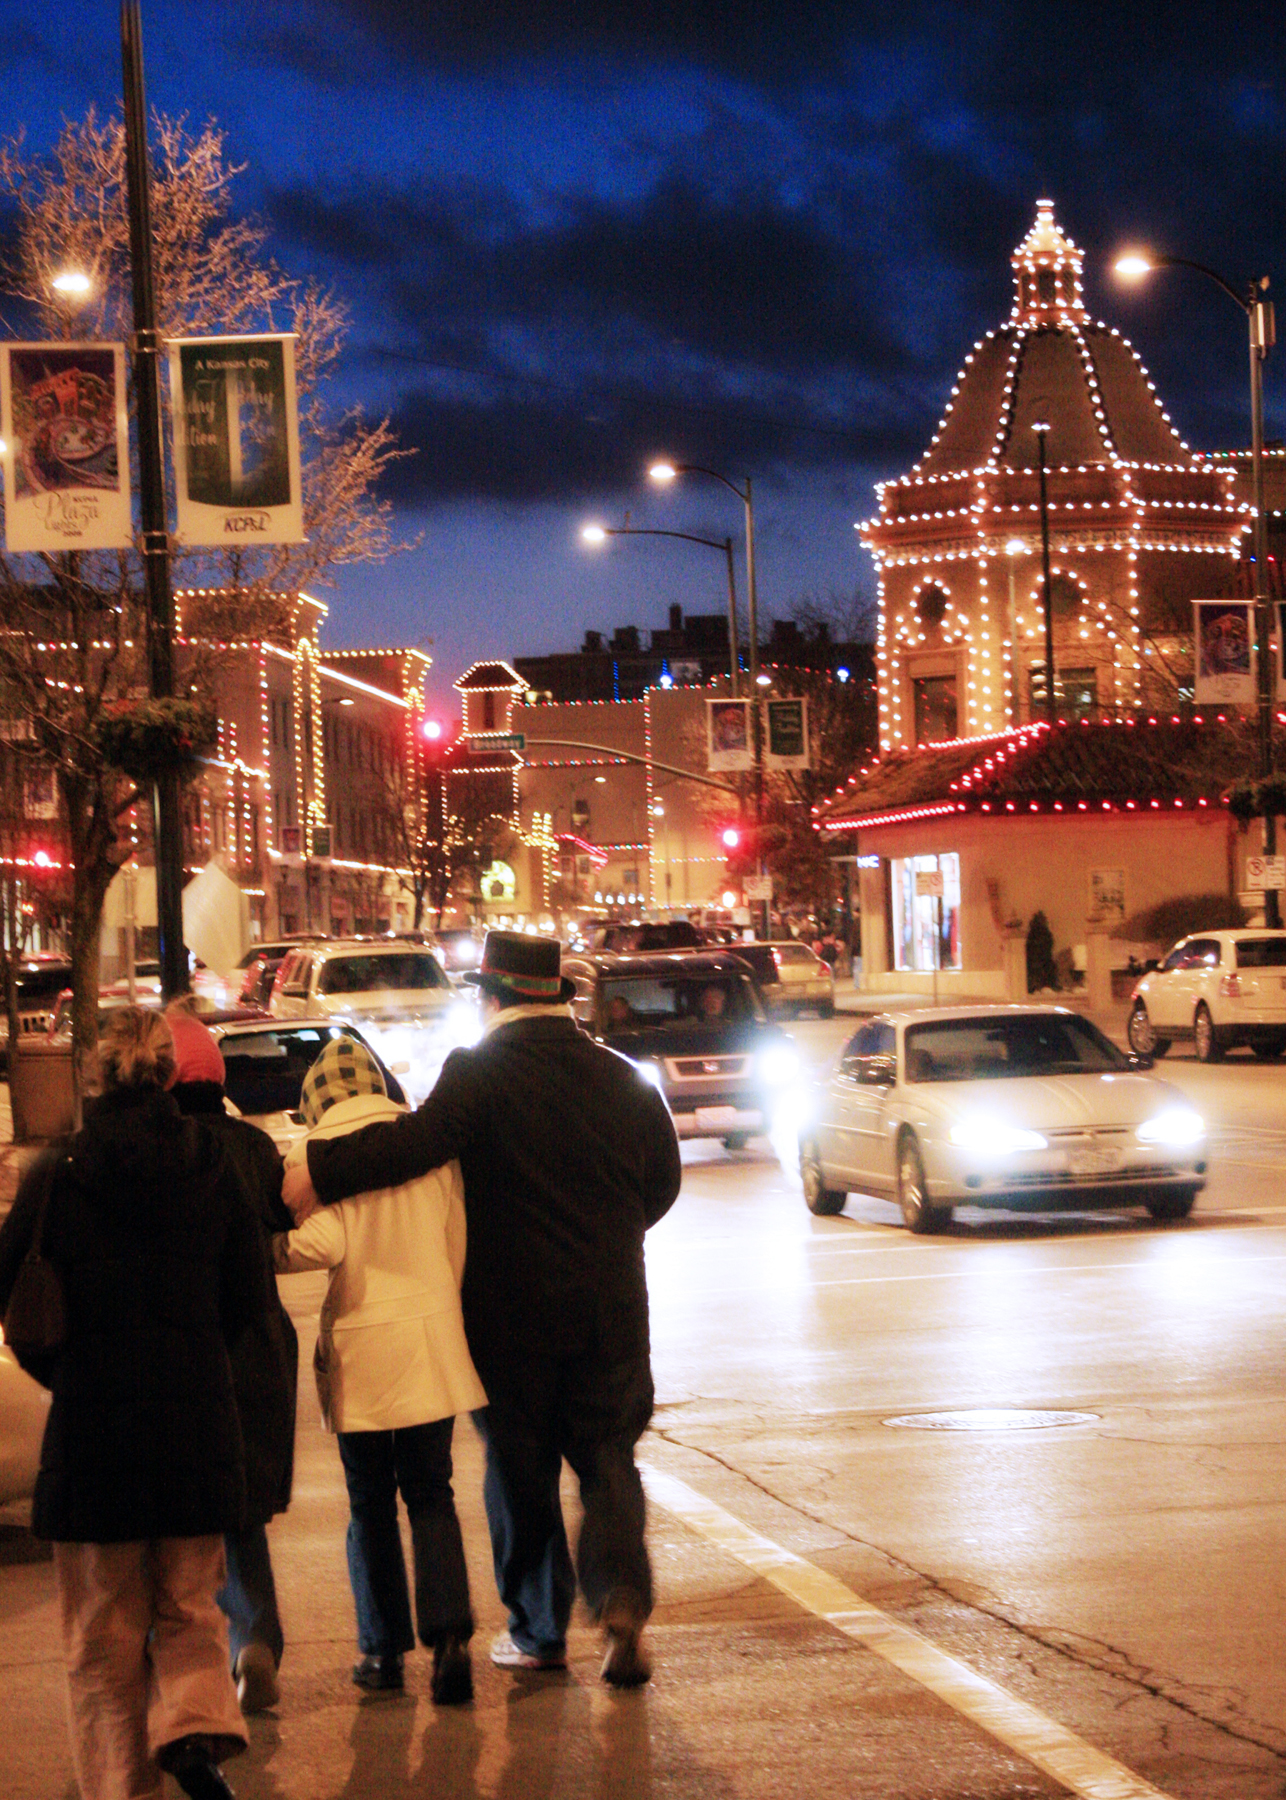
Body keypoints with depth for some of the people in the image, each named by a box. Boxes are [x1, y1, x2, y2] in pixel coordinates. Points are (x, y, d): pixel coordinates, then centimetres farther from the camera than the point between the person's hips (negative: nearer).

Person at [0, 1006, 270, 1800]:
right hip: (198, 1417, 1)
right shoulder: (214, 1167, -1)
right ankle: (196, 1722, -12)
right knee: (190, 1607, 13)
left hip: (91, 1416, -1)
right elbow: (250, 1304, 3)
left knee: (102, 1630, 10)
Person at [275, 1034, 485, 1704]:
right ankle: (448, 1632, -9)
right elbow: (458, 1246, 7)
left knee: (370, 1505, 10)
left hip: (360, 1347, -2)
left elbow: (324, 1243, -18)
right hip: (431, 1338, 2)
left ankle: (383, 1649, 13)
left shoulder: (312, 1152, -6)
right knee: (431, 1496, 8)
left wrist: (275, 1248, 1)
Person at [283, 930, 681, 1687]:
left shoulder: (480, 1071, -10)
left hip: (513, 1310, -3)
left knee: (521, 1466, 10)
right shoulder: (621, 1077, 5)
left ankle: (538, 1630, 18)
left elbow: (421, 1139, -27)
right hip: (611, 1306, 3)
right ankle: (621, 1595, -11)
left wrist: (320, 1174, -31)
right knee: (608, 1457, 11)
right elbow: (663, 1178, 13)